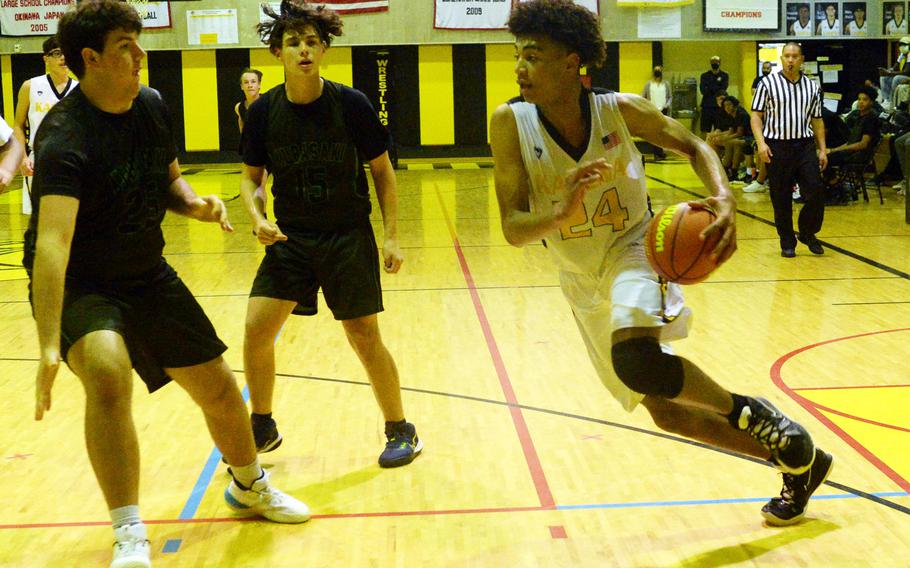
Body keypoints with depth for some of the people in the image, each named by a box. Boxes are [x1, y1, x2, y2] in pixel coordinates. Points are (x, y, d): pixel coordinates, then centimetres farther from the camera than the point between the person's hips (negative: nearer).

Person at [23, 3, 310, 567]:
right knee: (107, 373, -35)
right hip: (80, 287, -6)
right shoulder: (65, 136, -27)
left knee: (219, 388, 9)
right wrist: (51, 345, -52)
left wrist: (194, 202, -10)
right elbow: (52, 241, -40)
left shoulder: (153, 106, -4)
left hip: (148, 277, 6)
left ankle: (250, 487, 39)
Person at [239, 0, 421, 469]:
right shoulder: (263, 111, -5)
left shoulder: (351, 104, -10)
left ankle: (400, 430, 19)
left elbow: (382, 170, -1)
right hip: (289, 238, 3)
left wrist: (391, 236, -6)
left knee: (364, 338, -1)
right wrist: (257, 216, -13)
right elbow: (250, 175, 7)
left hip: (349, 236, -2)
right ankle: (262, 428, 18)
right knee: (256, 330, -5)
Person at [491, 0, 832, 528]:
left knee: (634, 357, -36)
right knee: (666, 411, 10)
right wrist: (563, 213, -40)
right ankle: (798, 460, 31)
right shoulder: (511, 122, -16)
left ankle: (750, 412, -7)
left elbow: (694, 146, 1)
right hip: (582, 278, 4)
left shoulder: (621, 109, -16)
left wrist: (724, 198, -19)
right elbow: (514, 229, -19)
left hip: (632, 251, -3)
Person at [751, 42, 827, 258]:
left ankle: (807, 233, 14)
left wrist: (822, 149, 8)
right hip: (777, 147, -2)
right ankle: (787, 242, 14)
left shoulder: (812, 87, 11)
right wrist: (761, 142, -14)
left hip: (805, 145, 3)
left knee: (816, 190, -8)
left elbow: (817, 120, 15)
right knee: (781, 199, 2)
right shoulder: (768, 83, 1)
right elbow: (756, 115, -1)